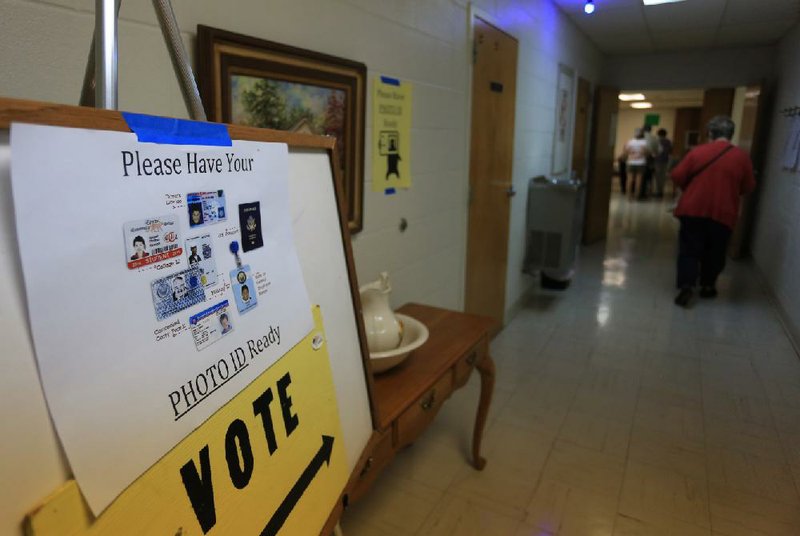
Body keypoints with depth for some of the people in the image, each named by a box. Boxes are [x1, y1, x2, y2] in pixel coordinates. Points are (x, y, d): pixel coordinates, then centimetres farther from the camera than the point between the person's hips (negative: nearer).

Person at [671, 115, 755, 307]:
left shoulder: (698, 151, -2)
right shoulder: (742, 157, -1)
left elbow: (677, 177, -2)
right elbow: (748, 188, 5)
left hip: (693, 209, 0)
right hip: (723, 213, 1)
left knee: (689, 249, 4)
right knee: (714, 252, 15)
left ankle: (687, 286, -9)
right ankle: (707, 286, 25)